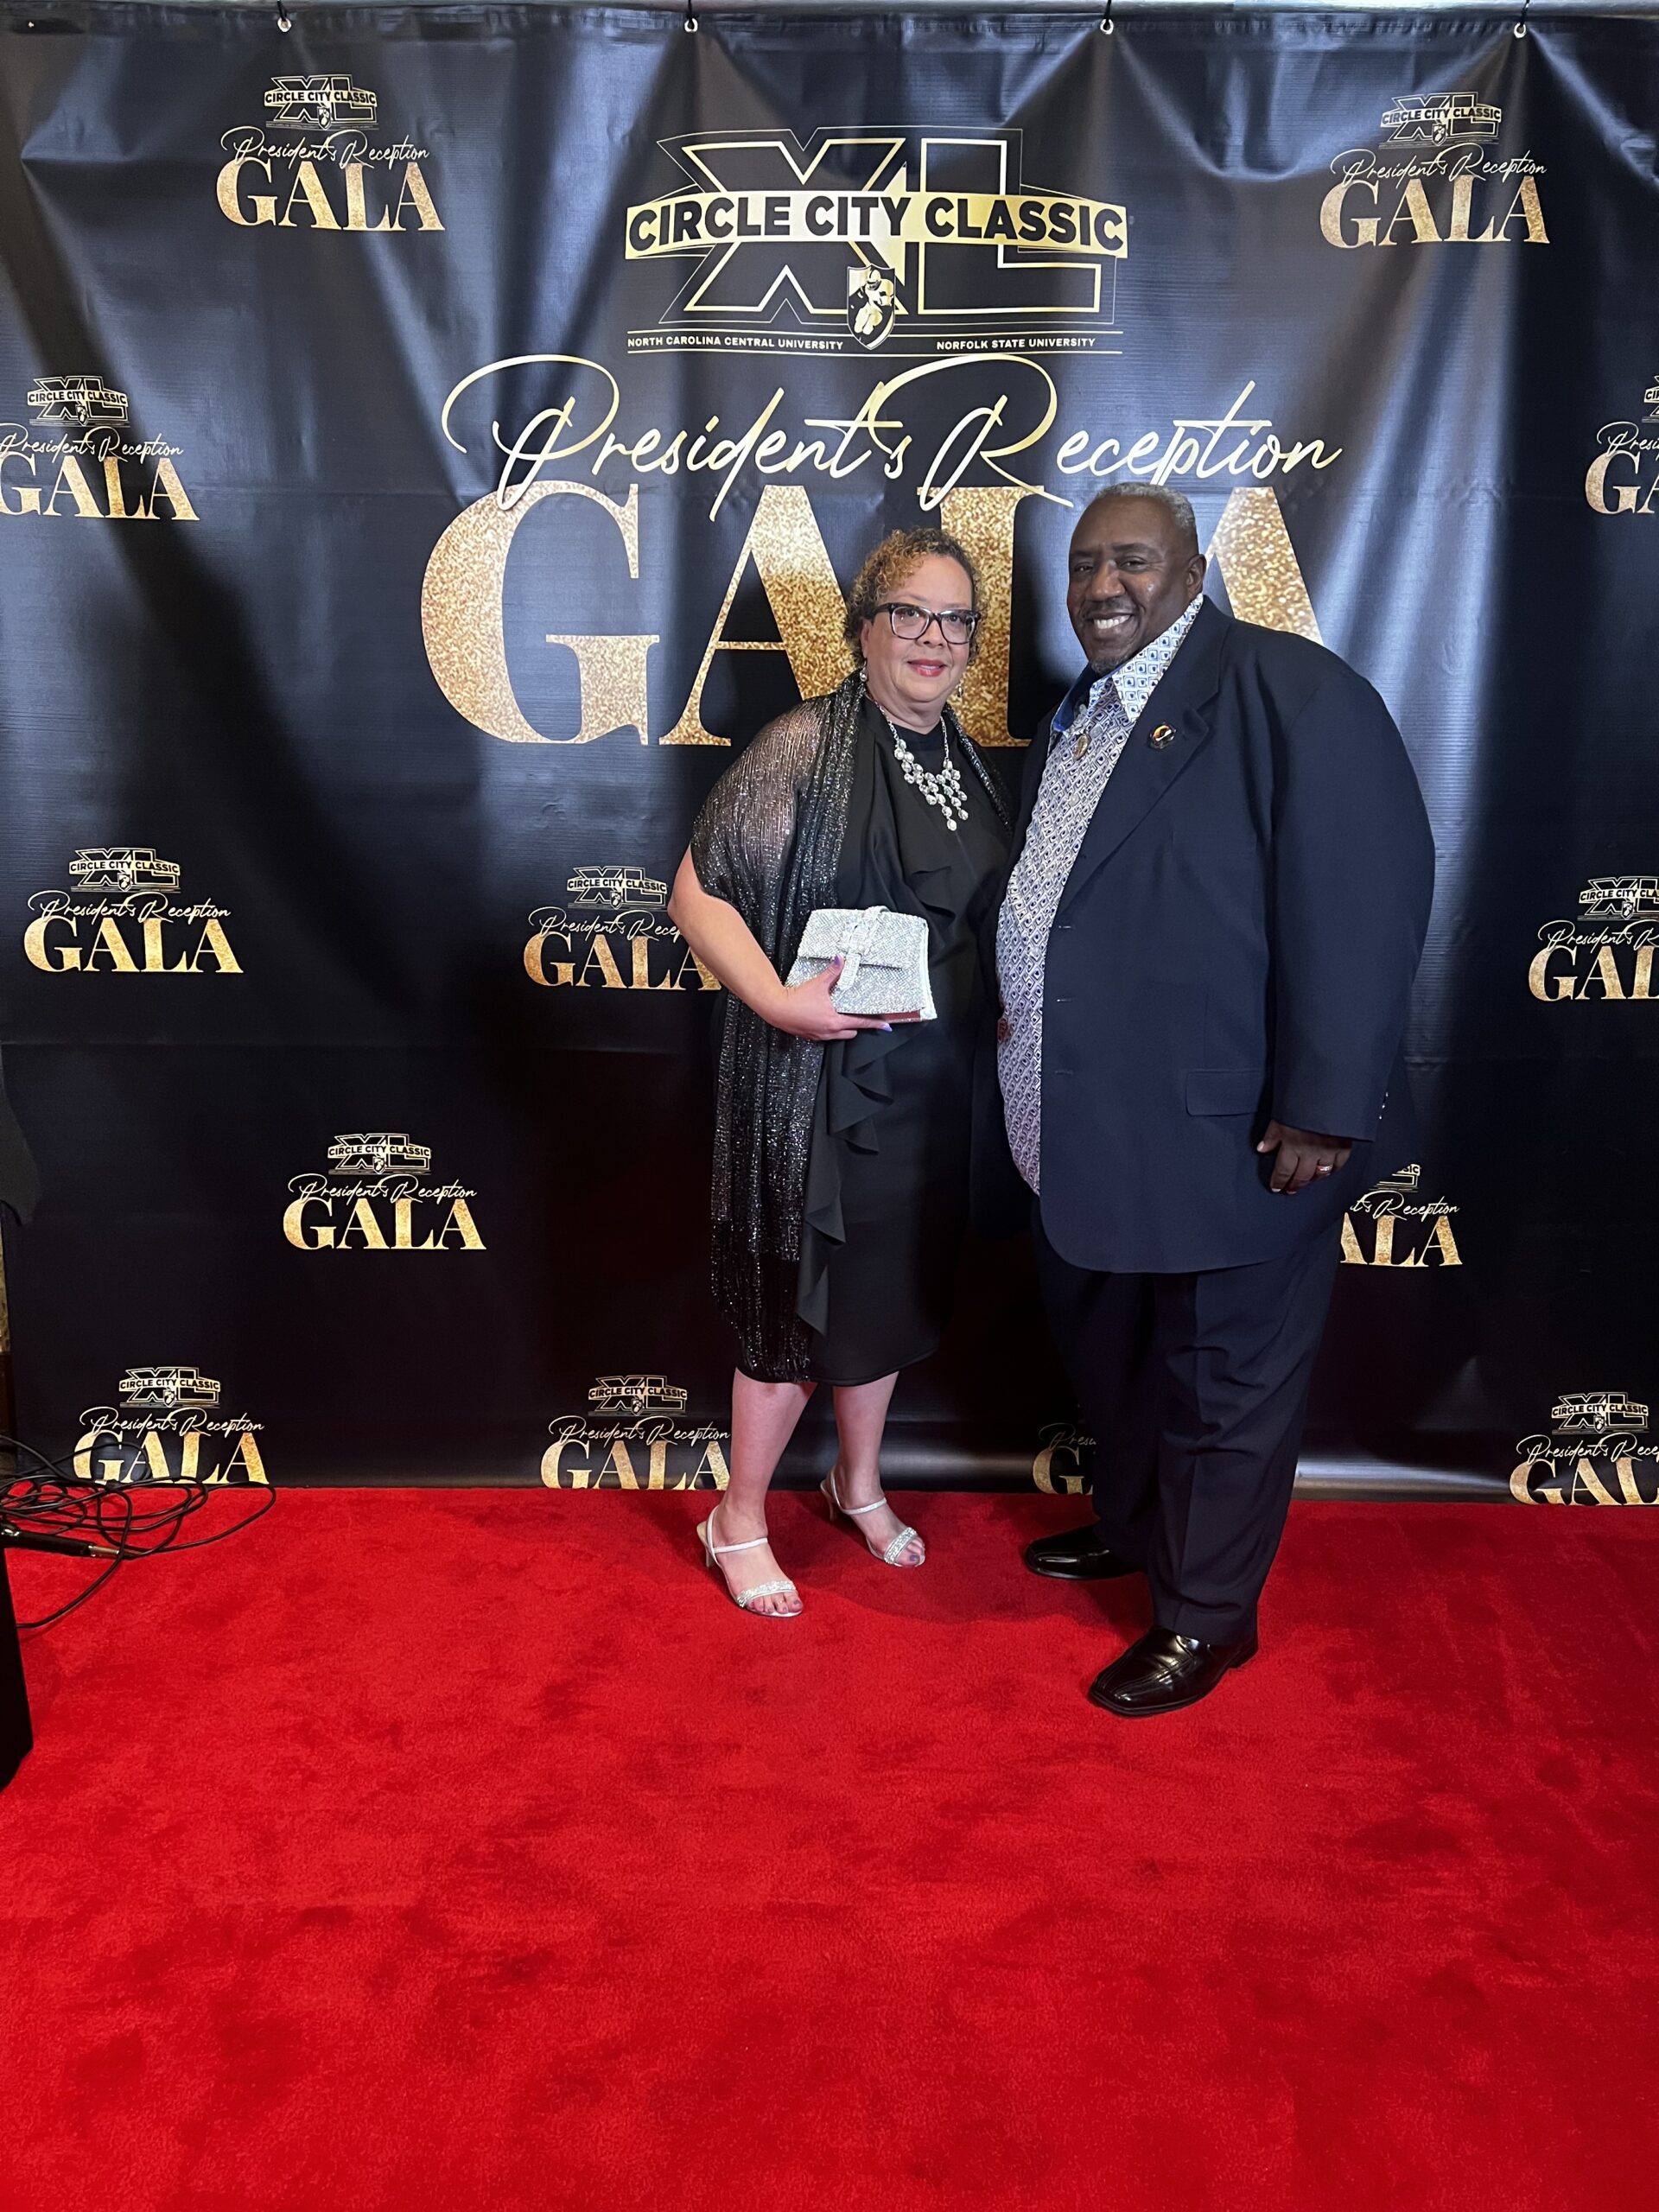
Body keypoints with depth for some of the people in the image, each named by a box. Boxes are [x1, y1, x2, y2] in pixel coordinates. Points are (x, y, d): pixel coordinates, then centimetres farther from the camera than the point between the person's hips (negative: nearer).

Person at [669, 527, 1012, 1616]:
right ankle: (741, 1519, 26)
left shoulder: (968, 766, 9)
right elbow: (700, 892, -14)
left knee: (894, 1290, 19)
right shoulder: (806, 745, -13)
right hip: (819, 1085, -6)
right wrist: (777, 999, -26)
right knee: (798, 1300, 5)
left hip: (934, 1086, 7)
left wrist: (1006, 1014, 5)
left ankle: (861, 1482, 42)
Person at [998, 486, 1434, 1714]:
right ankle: (1134, 1525, 48)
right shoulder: (1077, 717, 13)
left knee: (1224, 1380, 9)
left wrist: (1322, 1110, -22)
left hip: (1227, 1137, -8)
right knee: (1108, 1349, 24)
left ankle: (1208, 1614, 27)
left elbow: (1363, 902, -21)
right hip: (1089, 1125, 9)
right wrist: (1016, 1014, 11)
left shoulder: (1292, 692, -15)